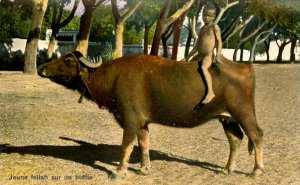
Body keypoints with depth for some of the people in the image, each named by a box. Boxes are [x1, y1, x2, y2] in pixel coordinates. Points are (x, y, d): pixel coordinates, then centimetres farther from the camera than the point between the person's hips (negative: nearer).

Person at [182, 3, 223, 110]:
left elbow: (219, 42, -9)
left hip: (209, 55, -8)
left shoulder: (214, 27, -2)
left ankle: (210, 92, -41)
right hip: (199, 56, 8)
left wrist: (218, 56, -22)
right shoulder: (202, 29, 17)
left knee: (203, 68, -35)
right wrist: (187, 57, 20)